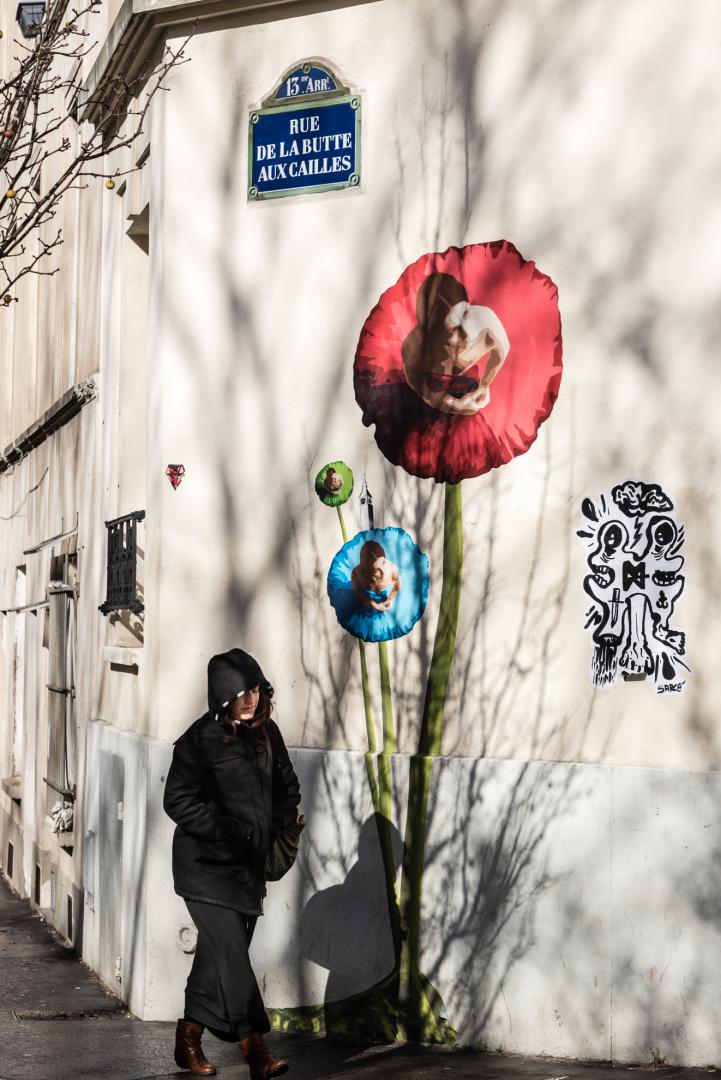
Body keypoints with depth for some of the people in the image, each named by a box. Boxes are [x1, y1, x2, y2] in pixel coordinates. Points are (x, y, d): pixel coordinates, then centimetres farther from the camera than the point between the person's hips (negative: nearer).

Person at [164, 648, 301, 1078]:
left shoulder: (267, 732, 6)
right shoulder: (201, 739, -12)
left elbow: (287, 786, 18)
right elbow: (178, 800, -12)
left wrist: (277, 826, 3)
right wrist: (227, 831, -17)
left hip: (249, 865, 6)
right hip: (206, 865, -6)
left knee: (218, 956, 11)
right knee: (231, 954, -11)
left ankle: (190, 1040, 26)